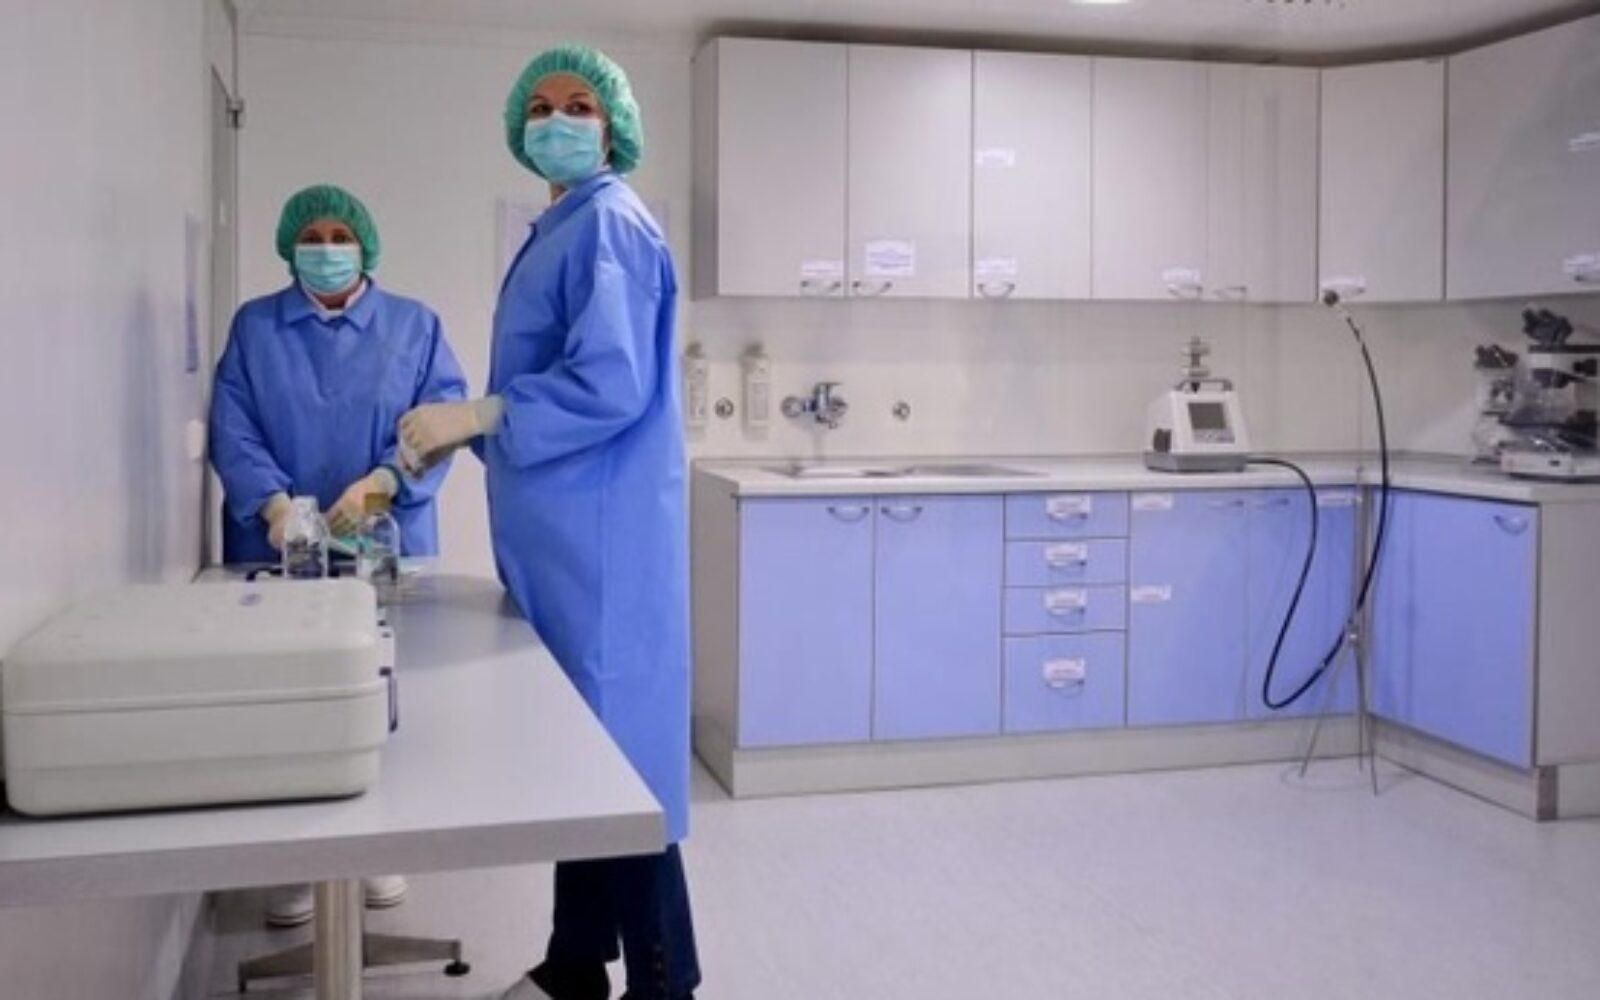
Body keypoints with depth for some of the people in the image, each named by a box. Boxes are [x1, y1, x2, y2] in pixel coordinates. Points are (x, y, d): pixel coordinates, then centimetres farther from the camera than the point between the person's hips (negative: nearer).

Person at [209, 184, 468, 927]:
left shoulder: (414, 326, 6)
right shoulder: (253, 327, 7)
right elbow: (233, 430, -3)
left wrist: (377, 484, -22)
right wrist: (274, 504, -21)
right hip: (279, 547, 1)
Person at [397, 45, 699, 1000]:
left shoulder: (609, 222, -11)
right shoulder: (560, 229, 19)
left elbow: (611, 383, -22)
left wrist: (476, 415, -18)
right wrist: (466, 431, 20)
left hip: (600, 540, -10)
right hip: (563, 537, 10)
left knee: (615, 753, -3)